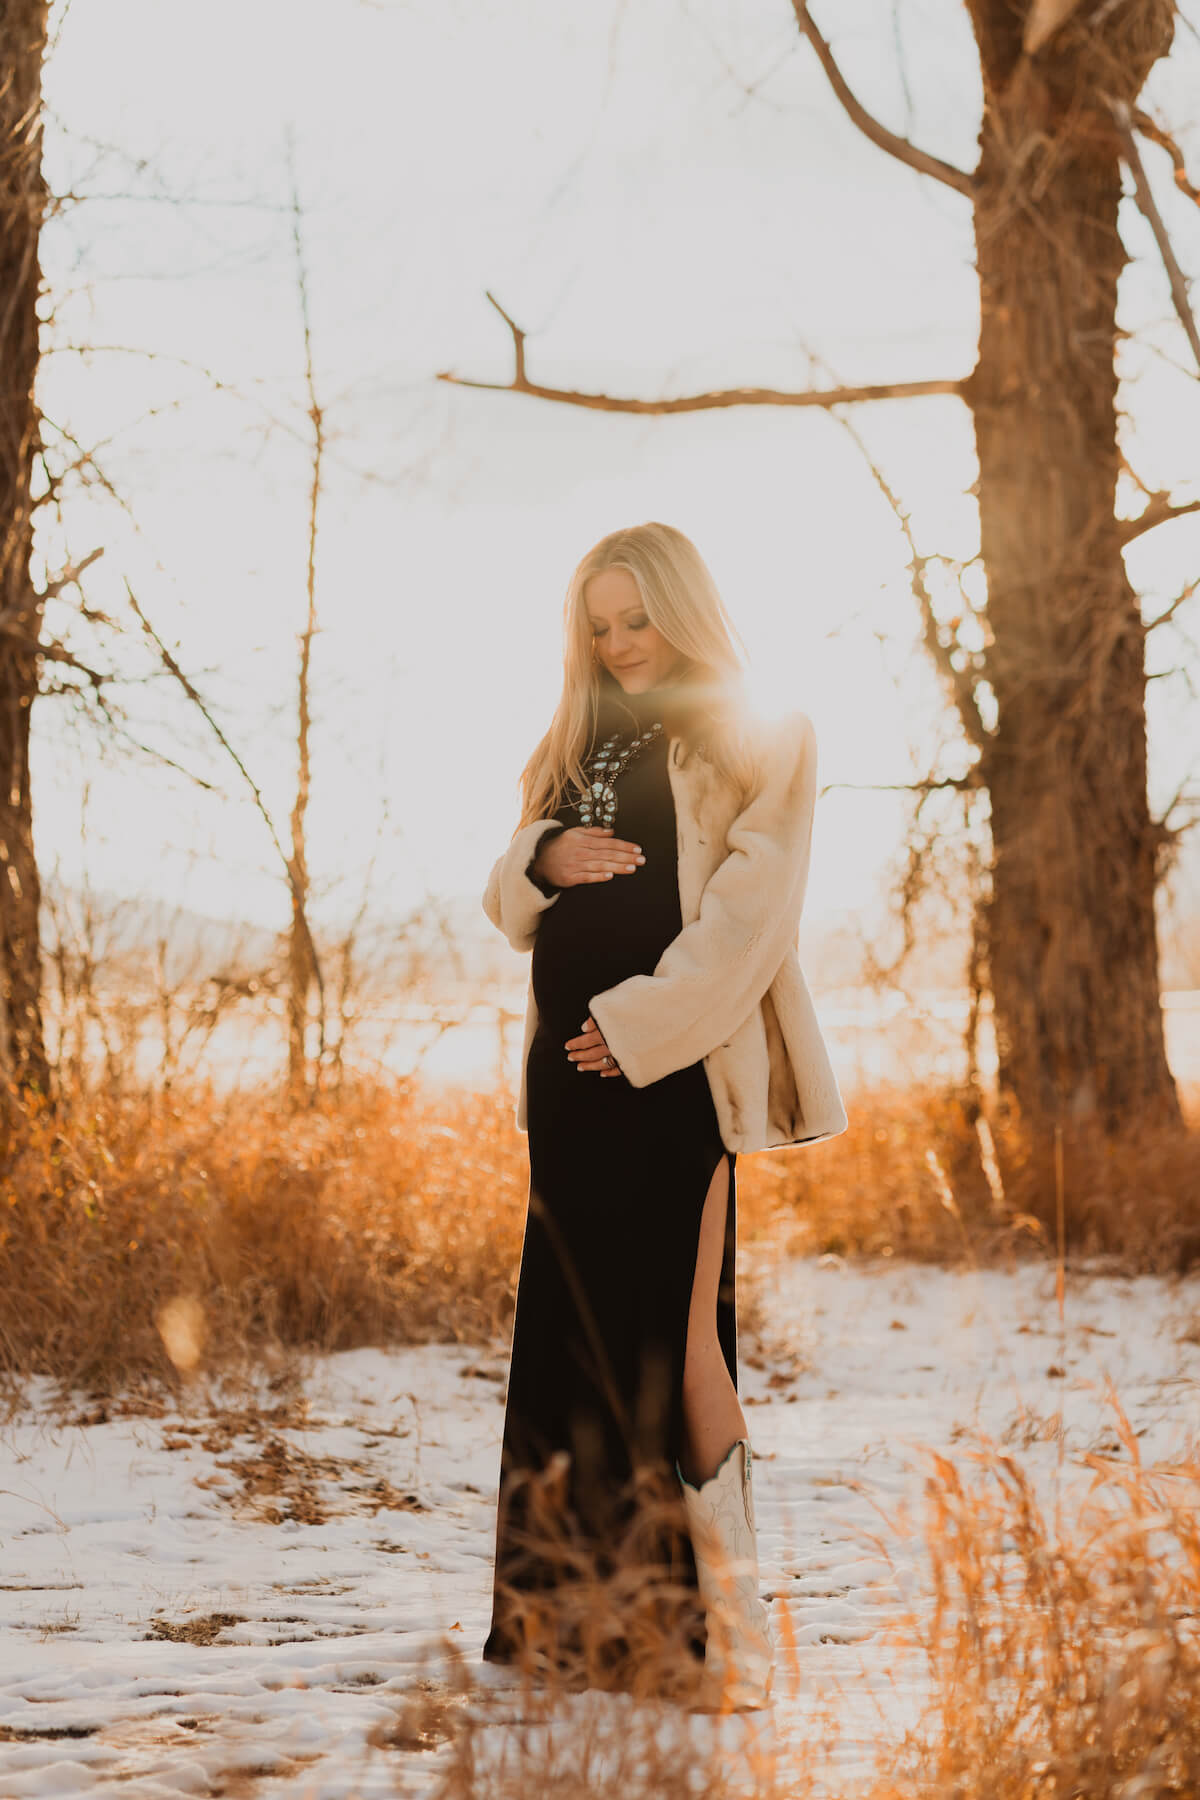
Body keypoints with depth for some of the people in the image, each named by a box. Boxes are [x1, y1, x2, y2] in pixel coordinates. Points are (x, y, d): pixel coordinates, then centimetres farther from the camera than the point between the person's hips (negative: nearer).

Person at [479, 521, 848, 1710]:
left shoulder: (755, 741, -1)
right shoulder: (577, 747, 18)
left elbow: (750, 909, -11)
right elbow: (507, 905, 17)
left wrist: (639, 1024, -17)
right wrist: (542, 857, -5)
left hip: (676, 1065, -7)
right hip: (575, 1069, 7)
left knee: (672, 1330, -10)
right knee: (570, 1326, 6)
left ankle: (728, 1616, -6)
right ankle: (575, 1600, 13)